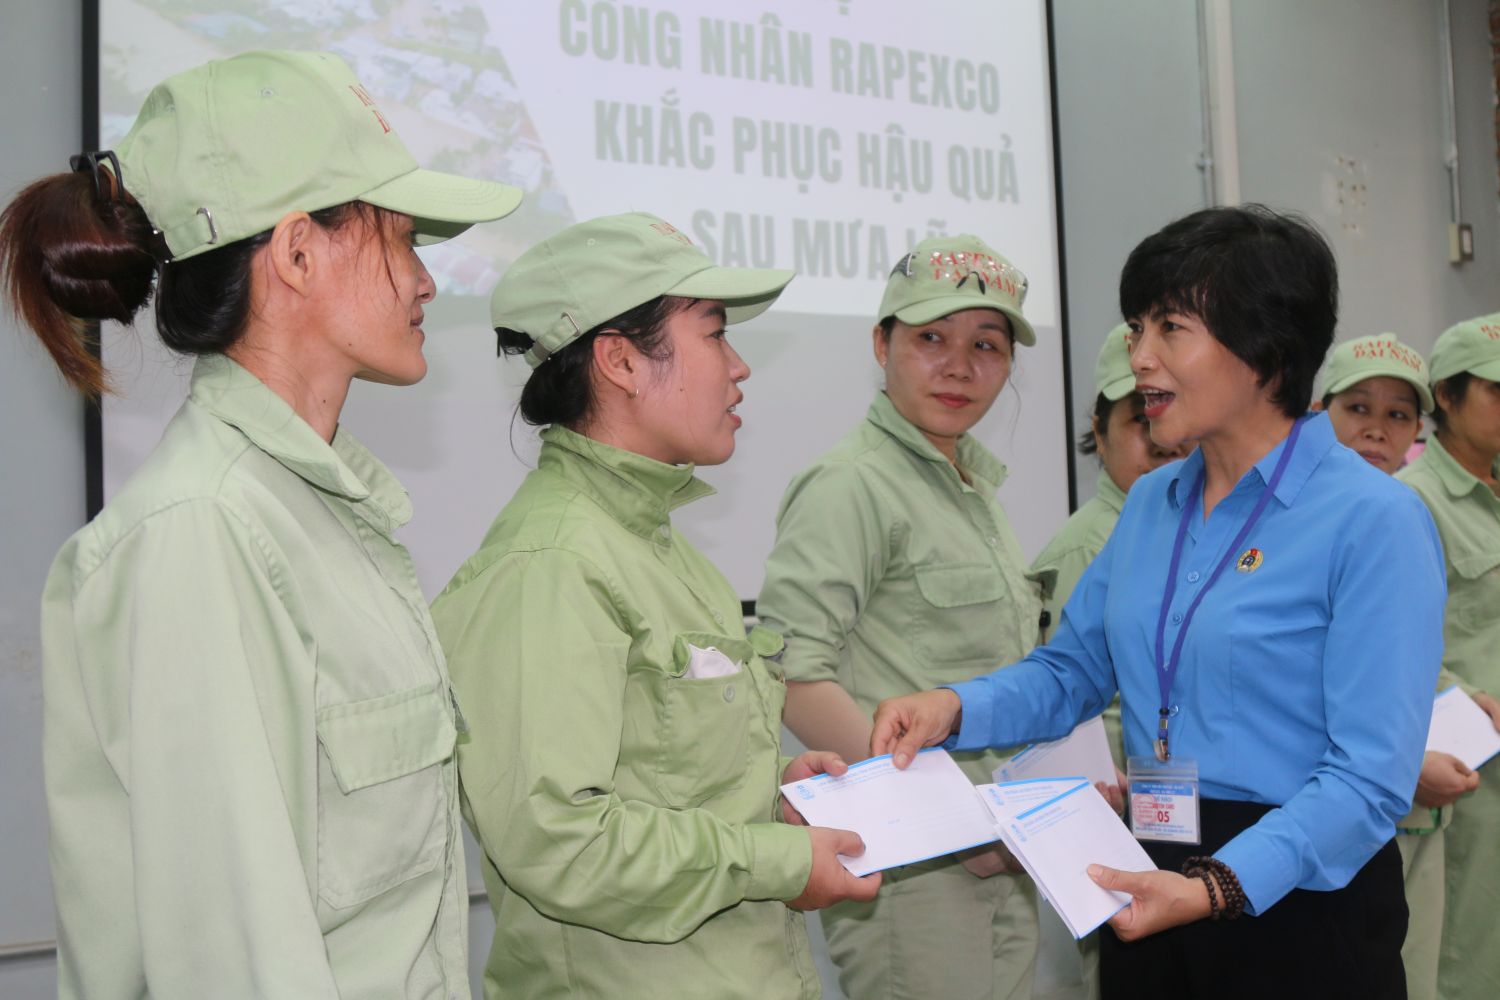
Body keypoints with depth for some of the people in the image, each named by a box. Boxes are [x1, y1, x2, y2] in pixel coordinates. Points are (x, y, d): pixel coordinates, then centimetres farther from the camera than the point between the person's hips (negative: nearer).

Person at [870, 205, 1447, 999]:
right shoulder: (1151, 503, 7)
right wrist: (958, 709, -7)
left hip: (1300, 902, -5)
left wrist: (1220, 888, -30)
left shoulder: (1373, 519, -14)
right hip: (1152, 888, 6)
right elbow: (1074, 667, 12)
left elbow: (1371, 776, -19)